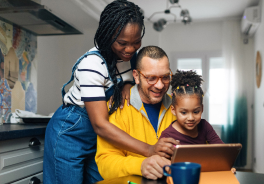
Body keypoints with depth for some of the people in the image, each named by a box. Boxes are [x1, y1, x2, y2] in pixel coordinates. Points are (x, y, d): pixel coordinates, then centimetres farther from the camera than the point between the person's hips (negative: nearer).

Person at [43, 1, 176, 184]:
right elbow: (100, 125, -34)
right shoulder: (92, 64, -31)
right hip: (71, 133, -6)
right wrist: (148, 150, -42)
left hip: (100, 135, 6)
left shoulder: (130, 52, -11)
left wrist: (127, 84, -19)